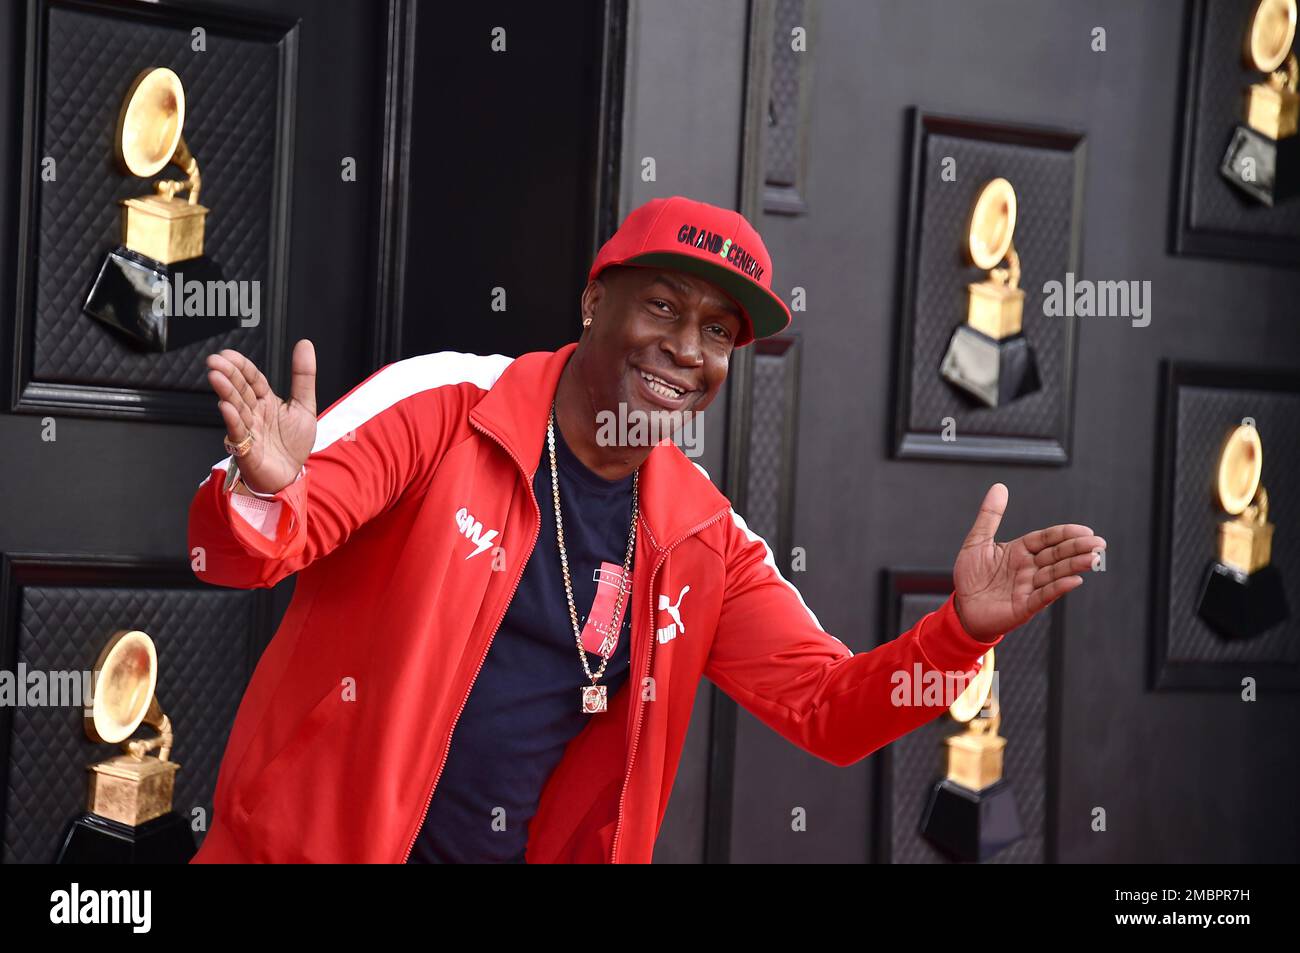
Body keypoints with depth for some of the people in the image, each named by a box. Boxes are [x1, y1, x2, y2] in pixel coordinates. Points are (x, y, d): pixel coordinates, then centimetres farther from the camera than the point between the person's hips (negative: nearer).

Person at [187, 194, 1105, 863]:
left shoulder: (704, 537, 3)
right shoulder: (442, 404, -11)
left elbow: (828, 708, 3)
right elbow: (248, 542, -16)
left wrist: (959, 631, -14)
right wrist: (266, 493, -39)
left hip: (528, 849, 4)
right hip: (315, 839, -4)